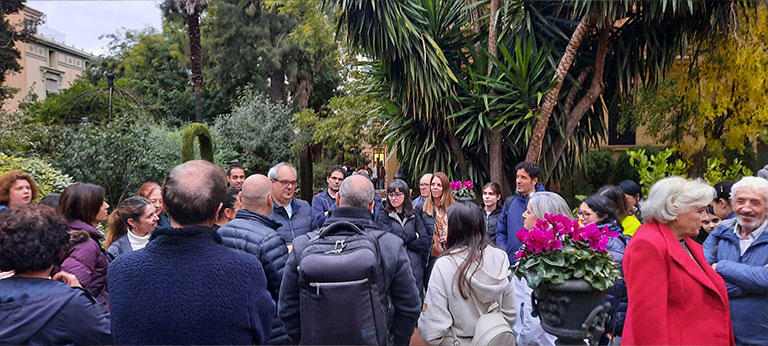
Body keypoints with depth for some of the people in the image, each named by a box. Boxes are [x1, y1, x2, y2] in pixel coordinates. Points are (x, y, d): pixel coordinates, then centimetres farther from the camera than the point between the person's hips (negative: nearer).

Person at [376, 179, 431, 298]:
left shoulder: (414, 216, 12)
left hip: (415, 268, 3)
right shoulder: (383, 216, 4)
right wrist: (414, 235, -1)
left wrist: (403, 239, -6)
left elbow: (426, 241, 2)